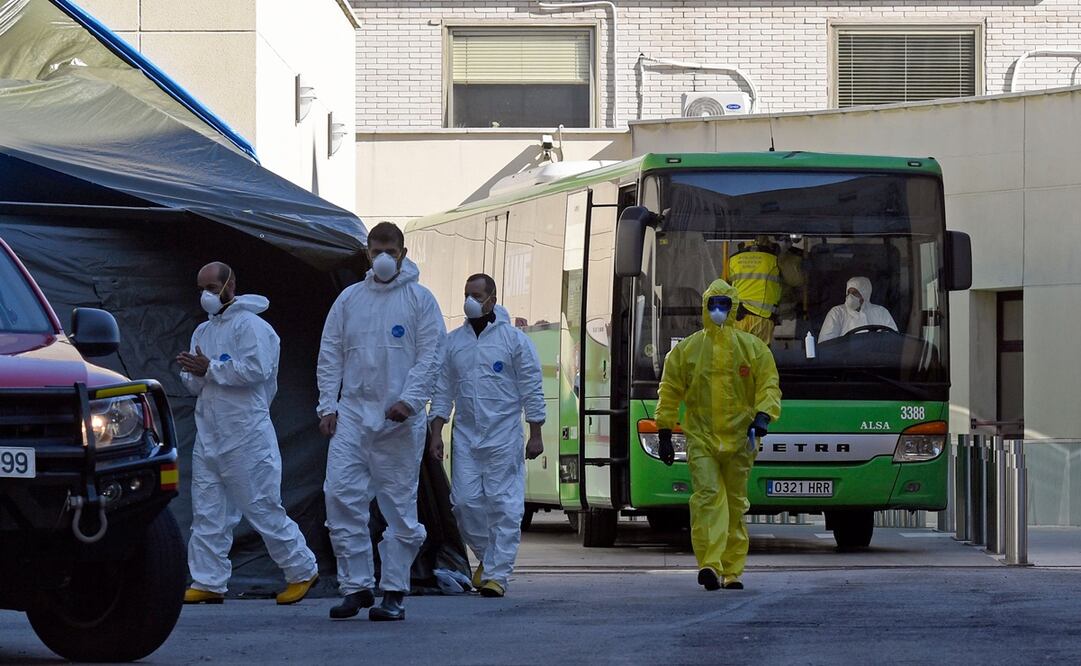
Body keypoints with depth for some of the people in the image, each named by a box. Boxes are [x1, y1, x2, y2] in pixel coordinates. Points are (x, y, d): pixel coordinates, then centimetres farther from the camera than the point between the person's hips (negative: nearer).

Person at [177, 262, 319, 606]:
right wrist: (192, 373, -6)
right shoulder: (203, 331, 18)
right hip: (208, 436, 8)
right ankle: (207, 583, 7)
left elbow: (256, 370, -22)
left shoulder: (249, 325, -8)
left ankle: (302, 571, 8)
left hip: (246, 438, -8)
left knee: (263, 509, -4)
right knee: (207, 513, 4)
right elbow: (196, 385, 18)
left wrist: (210, 368, -18)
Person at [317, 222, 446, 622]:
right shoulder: (349, 299, 12)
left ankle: (394, 592, 7)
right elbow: (330, 355, 13)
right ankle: (356, 585, 3)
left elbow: (430, 356, -4)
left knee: (399, 505, 1)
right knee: (341, 495, -6)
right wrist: (328, 406, 4)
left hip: (399, 420, -3)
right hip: (352, 413, 3)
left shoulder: (420, 299, 2)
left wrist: (410, 399, -16)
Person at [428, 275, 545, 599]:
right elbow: (443, 390, 13)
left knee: (503, 505, -6)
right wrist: (436, 433, 6)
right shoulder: (452, 342, 10)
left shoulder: (515, 340, -1)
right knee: (465, 501, -1)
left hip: (504, 436, -4)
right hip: (466, 436, 4)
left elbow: (532, 390, -1)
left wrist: (535, 436, -5)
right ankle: (488, 555, 22)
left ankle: (496, 574, -3)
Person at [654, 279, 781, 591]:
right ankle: (709, 564, -26)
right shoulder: (686, 349, 9)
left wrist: (762, 417, -14)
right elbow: (669, 393, 14)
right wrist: (664, 434, 11)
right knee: (707, 496, -17)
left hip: (739, 439, 1)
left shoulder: (752, 347, 7)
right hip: (701, 438, -1)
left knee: (735, 504, 6)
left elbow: (769, 386, 4)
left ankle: (732, 571, 12)